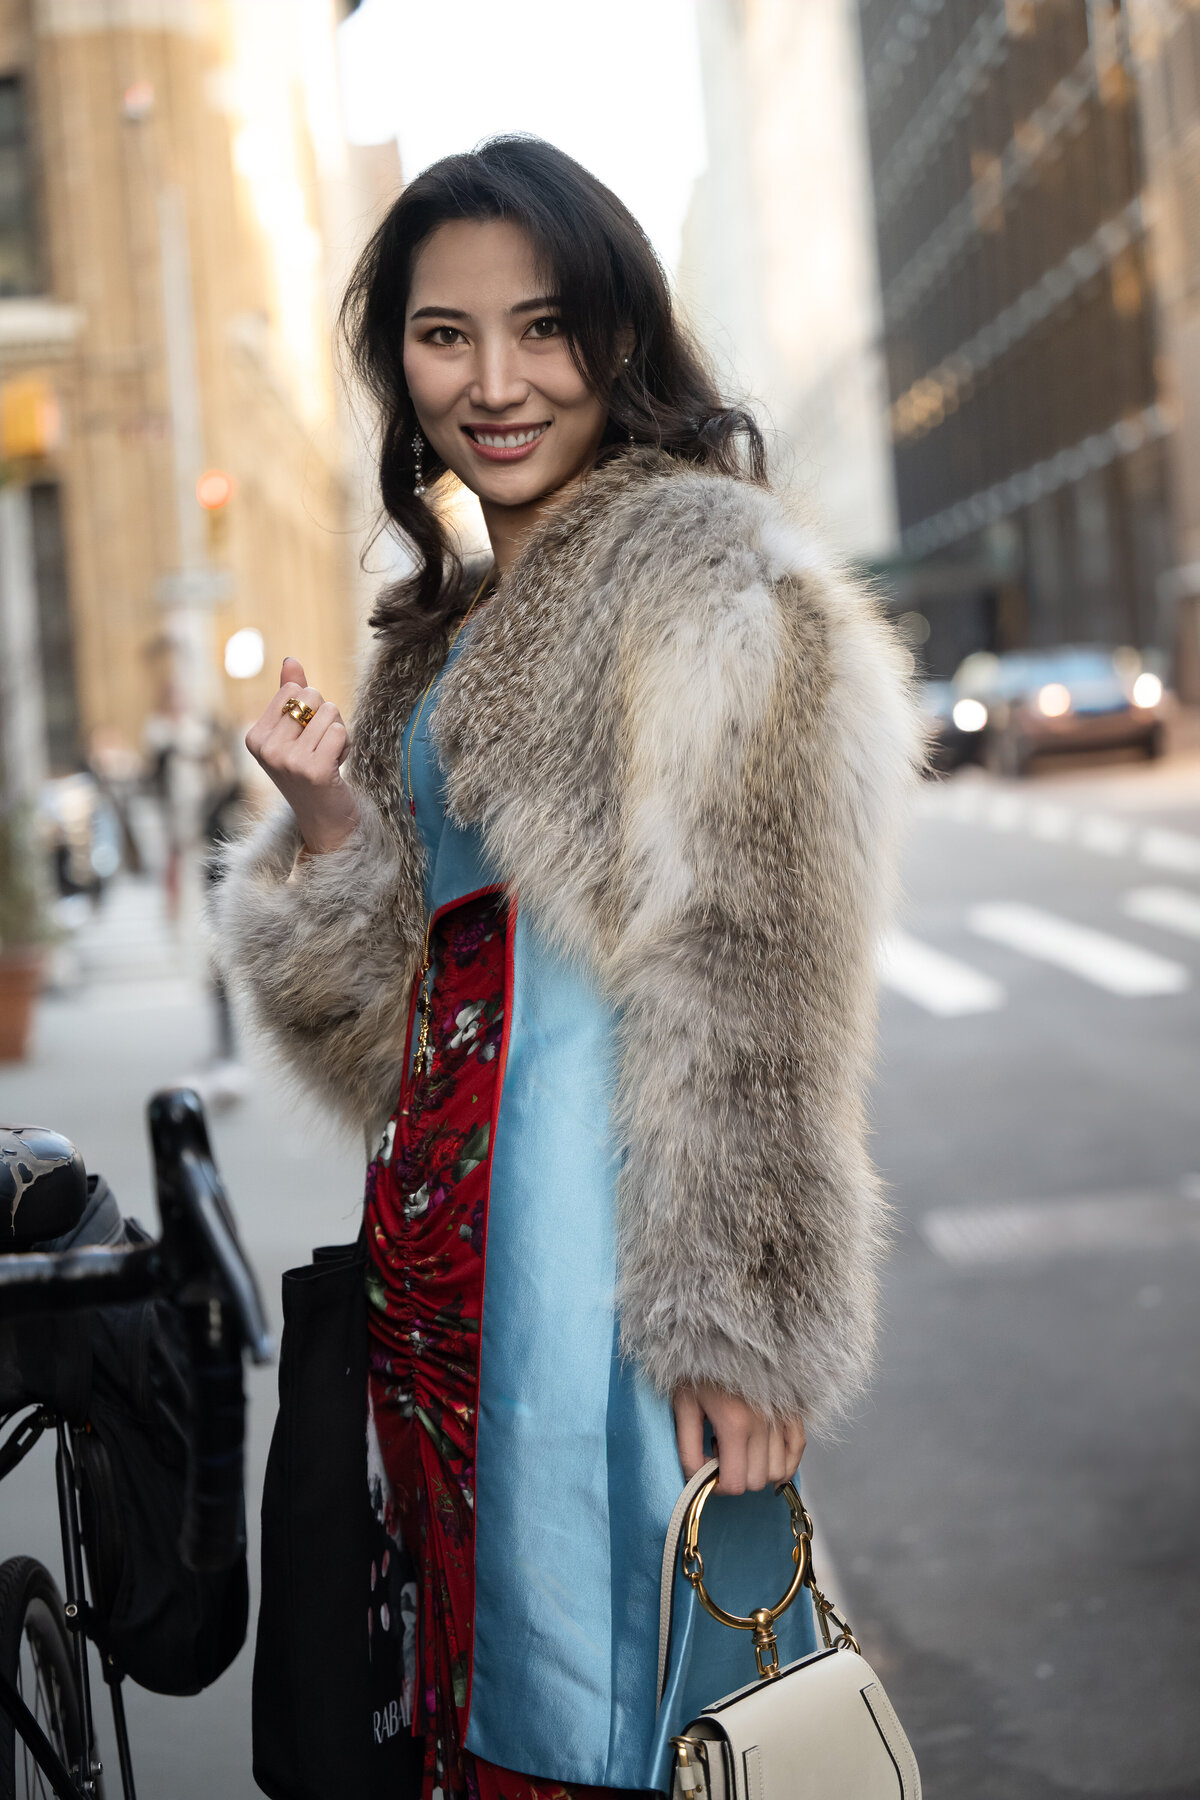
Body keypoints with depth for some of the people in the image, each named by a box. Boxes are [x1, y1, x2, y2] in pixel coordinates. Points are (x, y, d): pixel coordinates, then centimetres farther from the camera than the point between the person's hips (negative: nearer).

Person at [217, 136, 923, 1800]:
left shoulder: (699, 564, -7)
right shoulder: (456, 621, 18)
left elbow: (749, 978, -14)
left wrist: (734, 1316, -18)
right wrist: (325, 819, 1)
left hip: (600, 1190, -8)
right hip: (450, 1199, 8)